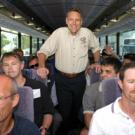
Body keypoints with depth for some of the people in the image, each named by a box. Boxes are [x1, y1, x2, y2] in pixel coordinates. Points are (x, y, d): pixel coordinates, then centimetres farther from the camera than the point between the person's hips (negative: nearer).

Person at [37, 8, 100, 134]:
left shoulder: (87, 33, -5)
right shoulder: (59, 32, -13)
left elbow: (95, 47, 16)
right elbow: (43, 51, -15)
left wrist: (96, 62, 12)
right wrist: (41, 66, -32)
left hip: (80, 78, 3)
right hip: (62, 79, -2)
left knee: (77, 107, 19)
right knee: (64, 110, 5)